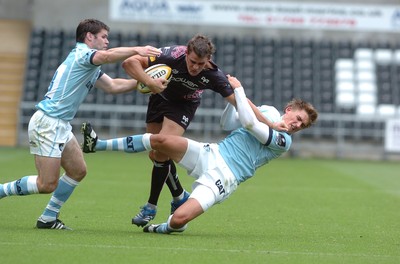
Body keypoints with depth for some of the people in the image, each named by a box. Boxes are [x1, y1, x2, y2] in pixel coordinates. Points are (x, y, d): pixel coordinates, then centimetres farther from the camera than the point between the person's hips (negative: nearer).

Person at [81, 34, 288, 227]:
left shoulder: (213, 75, -31)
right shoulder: (172, 55, -35)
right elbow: (129, 62, -34)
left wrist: (269, 124, -25)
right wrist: (149, 82, -48)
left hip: (184, 106, -2)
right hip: (160, 98, 2)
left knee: (161, 152, -19)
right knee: (155, 154, 5)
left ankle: (151, 206, -4)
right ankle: (180, 197, 26)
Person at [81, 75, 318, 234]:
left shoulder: (284, 141, -4)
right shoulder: (268, 111, 16)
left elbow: (249, 123, -17)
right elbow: (228, 124, 24)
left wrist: (239, 88, -14)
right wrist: (233, 96, 10)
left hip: (225, 178, -6)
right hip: (210, 154, 6)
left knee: (179, 219, -26)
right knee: (161, 140, -19)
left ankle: (167, 227, 10)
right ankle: (100, 145, -11)